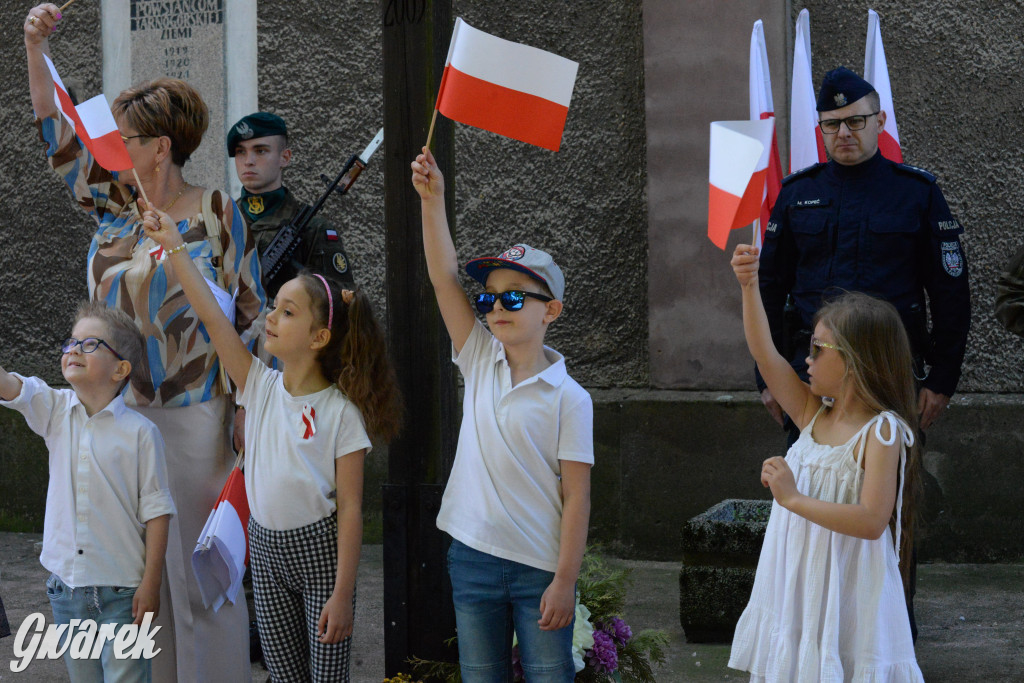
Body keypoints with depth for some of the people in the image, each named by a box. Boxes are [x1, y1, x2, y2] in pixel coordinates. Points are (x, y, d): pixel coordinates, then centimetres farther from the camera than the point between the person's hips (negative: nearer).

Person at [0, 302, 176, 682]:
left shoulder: (140, 432, -9)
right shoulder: (55, 411, 4)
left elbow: (156, 510, -8)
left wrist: (151, 583, -9)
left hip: (122, 589, -4)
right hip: (65, 583, 5)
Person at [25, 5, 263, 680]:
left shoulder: (218, 214, -8)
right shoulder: (116, 203, 8)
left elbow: (248, 315, -7)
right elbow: (61, 140, 13)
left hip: (194, 417, -6)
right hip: (120, 411, 6)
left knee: (198, 561, 0)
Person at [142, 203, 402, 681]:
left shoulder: (341, 412, -14)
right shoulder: (261, 386, -1)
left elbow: (350, 509, -15)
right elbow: (211, 316, -7)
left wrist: (343, 593, -18)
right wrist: (174, 247, -12)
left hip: (320, 548, -5)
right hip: (266, 547, 5)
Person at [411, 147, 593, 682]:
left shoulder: (568, 397, -8)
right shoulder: (480, 363, 5)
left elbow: (576, 496, -9)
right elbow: (444, 280, -4)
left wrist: (564, 581, -13)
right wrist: (432, 200, -13)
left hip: (540, 567, -4)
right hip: (473, 557, 4)